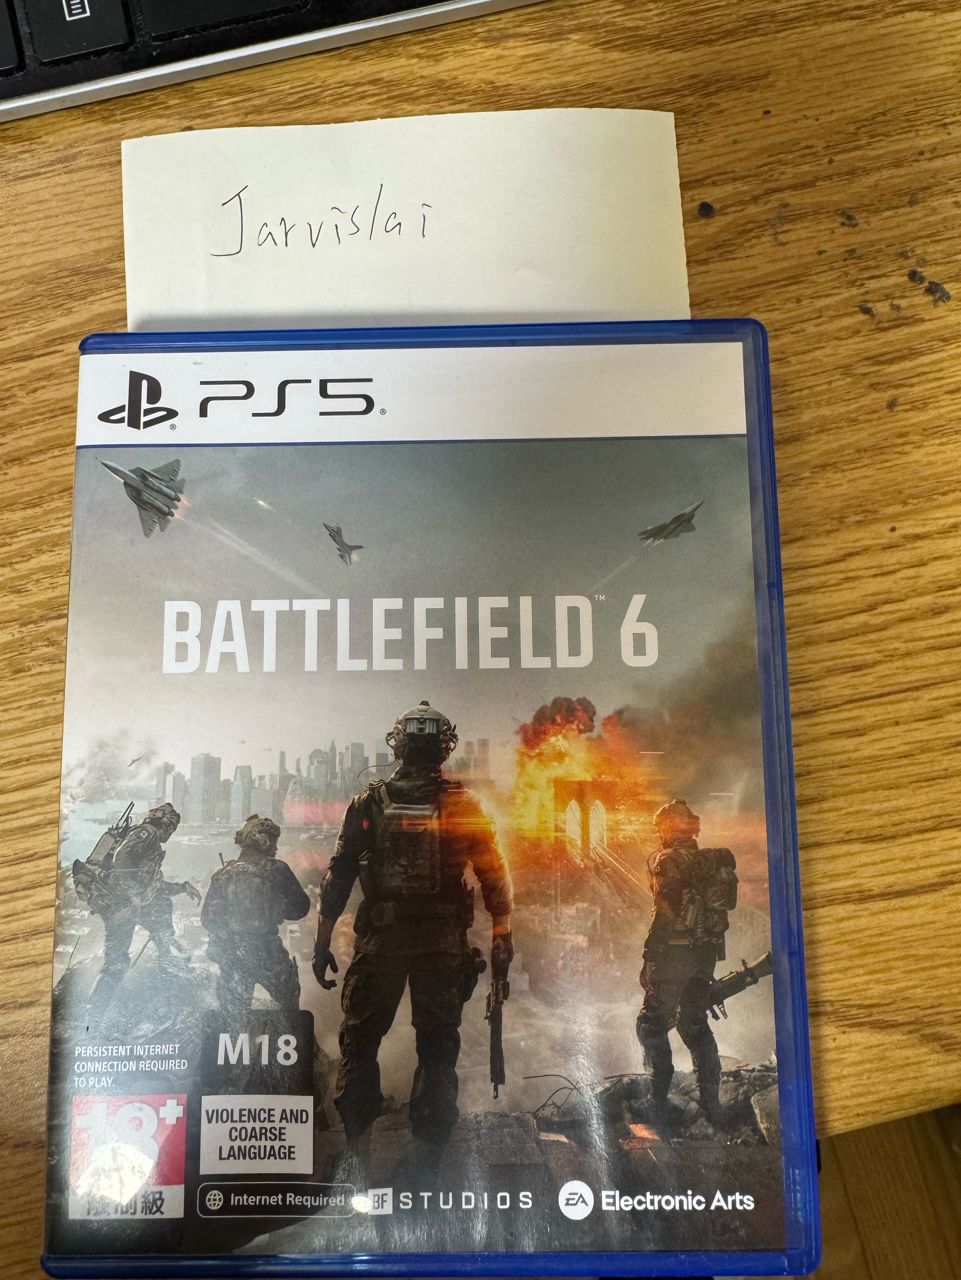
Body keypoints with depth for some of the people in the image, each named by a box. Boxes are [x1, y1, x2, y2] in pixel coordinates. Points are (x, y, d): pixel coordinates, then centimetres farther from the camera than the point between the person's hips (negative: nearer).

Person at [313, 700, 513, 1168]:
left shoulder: (368, 803, -2)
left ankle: (357, 1144, 17)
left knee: (360, 1040, 15)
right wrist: (501, 935, 3)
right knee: (438, 1043, 13)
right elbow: (493, 873, -4)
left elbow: (338, 876, 0)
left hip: (379, 941, 0)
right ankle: (428, 1145, 18)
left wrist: (323, 941, 6)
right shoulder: (463, 805, -3)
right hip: (445, 946, 0)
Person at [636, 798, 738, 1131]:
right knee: (695, 1023, 19)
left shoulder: (667, 860, -13)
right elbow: (728, 903, 10)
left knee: (652, 1023, 4)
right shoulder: (716, 860, 6)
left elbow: (665, 912, -18)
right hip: (707, 953, 7)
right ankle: (711, 1104, 20)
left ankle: (659, 1102, 0)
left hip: (673, 952, -7)